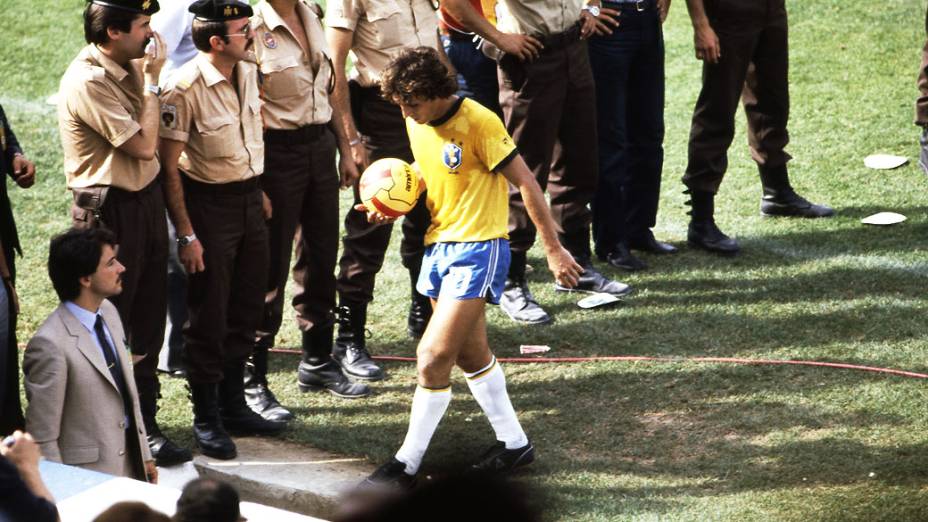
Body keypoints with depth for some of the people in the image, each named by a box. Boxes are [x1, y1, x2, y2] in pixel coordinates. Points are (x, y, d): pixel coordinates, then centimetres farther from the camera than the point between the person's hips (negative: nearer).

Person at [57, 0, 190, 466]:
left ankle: (144, 421, 24)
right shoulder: (87, 81, -22)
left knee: (148, 318, 14)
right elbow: (143, 144, -20)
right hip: (109, 211, -9)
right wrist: (152, 79, -16)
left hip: (146, 200, 9)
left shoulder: (128, 65, 6)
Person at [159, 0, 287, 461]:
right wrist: (186, 235, -18)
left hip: (248, 198, 7)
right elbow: (169, 167, -18)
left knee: (247, 309, 15)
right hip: (208, 203, -7)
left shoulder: (247, 73, 2)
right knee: (209, 317, 2)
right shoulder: (185, 89, -21)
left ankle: (234, 405, 30)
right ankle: (206, 418, 15)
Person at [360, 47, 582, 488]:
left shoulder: (478, 122, -17)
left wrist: (554, 250, -12)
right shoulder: (416, 124, 5)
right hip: (439, 247, 8)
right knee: (470, 355, 16)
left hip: (478, 250, -8)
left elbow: (525, 183, -13)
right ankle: (513, 443, 31)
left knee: (433, 357, -13)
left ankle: (407, 464, -4)